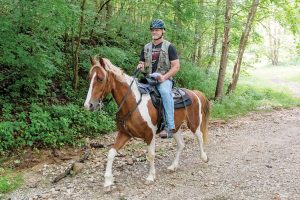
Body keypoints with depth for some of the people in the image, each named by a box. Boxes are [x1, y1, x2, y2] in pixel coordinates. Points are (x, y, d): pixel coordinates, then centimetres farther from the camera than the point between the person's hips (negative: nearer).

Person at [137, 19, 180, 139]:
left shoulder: (169, 47, 4)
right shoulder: (146, 48, 18)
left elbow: (176, 66, -2)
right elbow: (142, 65, 24)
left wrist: (164, 77, -16)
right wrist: (140, 66, -2)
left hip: (164, 79, -5)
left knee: (164, 92, -37)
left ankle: (169, 127, -40)